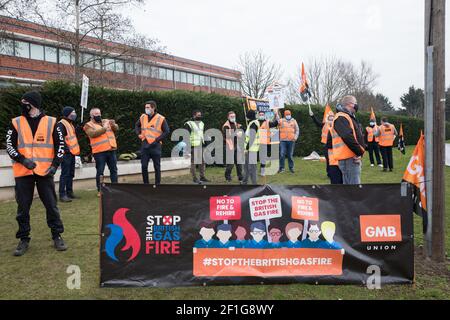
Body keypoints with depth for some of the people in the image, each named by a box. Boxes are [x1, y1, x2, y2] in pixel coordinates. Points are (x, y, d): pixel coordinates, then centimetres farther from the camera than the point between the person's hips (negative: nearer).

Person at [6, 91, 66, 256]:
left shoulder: (51, 122, 2)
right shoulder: (16, 123, 4)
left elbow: (60, 144, 5)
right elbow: (9, 145, 3)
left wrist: (55, 164, -5)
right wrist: (23, 160, -12)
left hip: (45, 171, -1)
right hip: (23, 172, 1)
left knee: (51, 204, 4)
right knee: (23, 207, 6)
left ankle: (57, 236, 16)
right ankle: (24, 239, 18)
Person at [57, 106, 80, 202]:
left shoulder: (70, 124, 20)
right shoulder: (61, 124, -11)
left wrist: (76, 149, 18)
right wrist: (65, 149, -23)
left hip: (72, 152, 10)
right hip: (66, 153, -10)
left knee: (71, 174, 13)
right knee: (65, 174, -9)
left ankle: (69, 192, 21)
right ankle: (62, 195, -8)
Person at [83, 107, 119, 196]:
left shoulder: (106, 121, 16)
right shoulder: (89, 125, 1)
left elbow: (116, 129, 9)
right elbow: (93, 134, -16)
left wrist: (113, 125, -13)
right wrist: (104, 128, -16)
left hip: (111, 150, 5)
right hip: (99, 152, -5)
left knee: (113, 170, 10)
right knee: (100, 171, -1)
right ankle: (100, 190, 6)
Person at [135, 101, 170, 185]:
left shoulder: (161, 119, -8)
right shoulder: (142, 117, 6)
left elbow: (167, 132, -6)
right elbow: (137, 126, 24)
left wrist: (157, 139, -11)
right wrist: (139, 134, 7)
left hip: (155, 146, -3)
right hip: (145, 145, 4)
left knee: (157, 167, 5)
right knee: (144, 166, 3)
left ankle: (157, 184, 15)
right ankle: (146, 184, 16)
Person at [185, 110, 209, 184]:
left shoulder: (202, 124, 16)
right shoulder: (189, 124, -7)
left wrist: (204, 143, 18)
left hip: (201, 146, 7)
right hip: (193, 147, -7)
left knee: (203, 162, 8)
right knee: (193, 162, -2)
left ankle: (202, 177, 18)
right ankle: (194, 178, 5)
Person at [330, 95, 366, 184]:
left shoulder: (348, 117, 22)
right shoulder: (341, 118, -12)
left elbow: (356, 136, 21)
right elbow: (348, 137, -25)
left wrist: (360, 150, 4)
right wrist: (359, 151, -16)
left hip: (352, 157, 11)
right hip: (349, 159, -11)